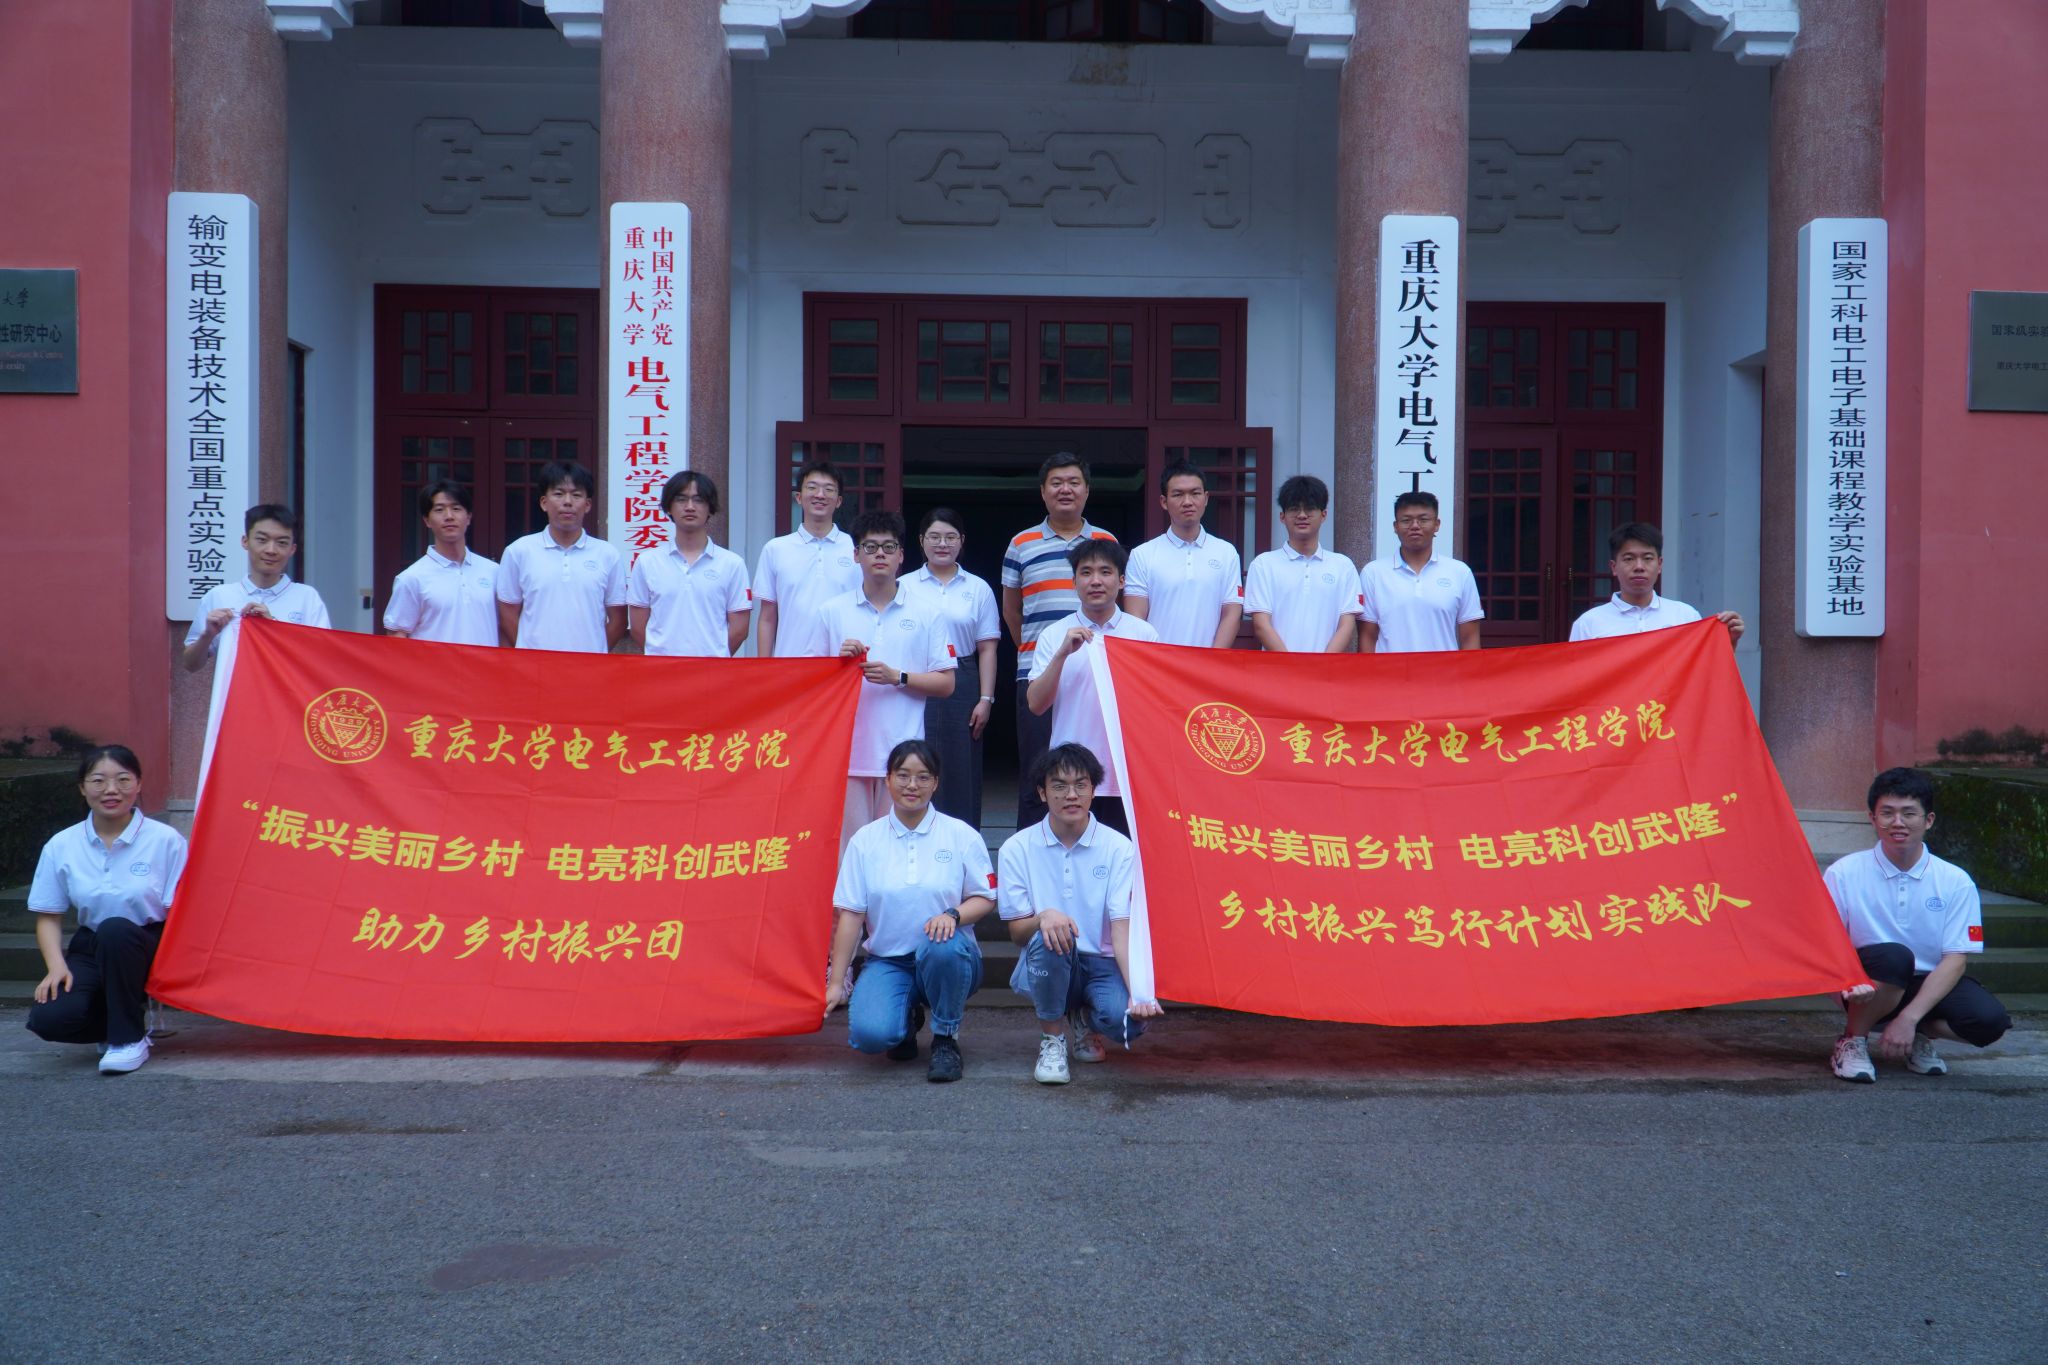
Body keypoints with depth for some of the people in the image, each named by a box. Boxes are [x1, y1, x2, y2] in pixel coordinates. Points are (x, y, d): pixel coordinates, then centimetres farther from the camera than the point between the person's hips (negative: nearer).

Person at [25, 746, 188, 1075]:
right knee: (47, 1018, -25)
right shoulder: (61, 846, 1)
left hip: (148, 949, -3)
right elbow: (48, 917, 6)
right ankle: (127, 1015, 8)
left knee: (115, 929, -37)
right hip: (91, 951, 3)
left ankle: (129, 1038, -18)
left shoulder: (165, 839, -8)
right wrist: (57, 966, -10)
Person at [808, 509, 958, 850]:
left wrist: (897, 677, -10)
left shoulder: (924, 614, 6)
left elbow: (946, 684, 4)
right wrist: (840, 661, -7)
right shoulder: (833, 612, 9)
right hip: (847, 748, 1)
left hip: (903, 752, -1)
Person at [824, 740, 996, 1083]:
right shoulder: (865, 840, 3)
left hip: (949, 962, -1)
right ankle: (908, 1018, 13)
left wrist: (952, 914, -21)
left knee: (943, 947, -38)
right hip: (887, 962, 1)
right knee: (868, 1034, -28)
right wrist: (836, 983, -1)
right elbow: (849, 915, 2)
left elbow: (985, 898, 1)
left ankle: (945, 1039, -9)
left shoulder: (961, 835, 1)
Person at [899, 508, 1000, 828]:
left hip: (961, 686, 1)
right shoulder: (904, 586, 7)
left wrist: (985, 699, 0)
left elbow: (987, 649, 7)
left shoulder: (978, 589, 9)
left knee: (962, 772, 1)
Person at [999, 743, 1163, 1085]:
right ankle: (1052, 1038, -10)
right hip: (1045, 967, 0)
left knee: (1126, 1017, -31)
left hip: (1102, 966, 0)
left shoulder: (1119, 848, -4)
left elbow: (1122, 928, -13)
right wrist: (1044, 917, -28)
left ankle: (1082, 1020, 9)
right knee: (1049, 936, -35)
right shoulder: (1017, 849, -2)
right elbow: (1017, 931, -3)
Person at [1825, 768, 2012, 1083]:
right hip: (1868, 990, -2)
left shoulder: (1956, 882, -4)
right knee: (1893, 956, -35)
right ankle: (1852, 1039, -8)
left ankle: (1920, 1034, 7)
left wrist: (1909, 1017, -20)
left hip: (1931, 986, 2)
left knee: (1989, 1020, -27)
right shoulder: (1844, 874, -7)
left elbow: (1956, 959, -9)